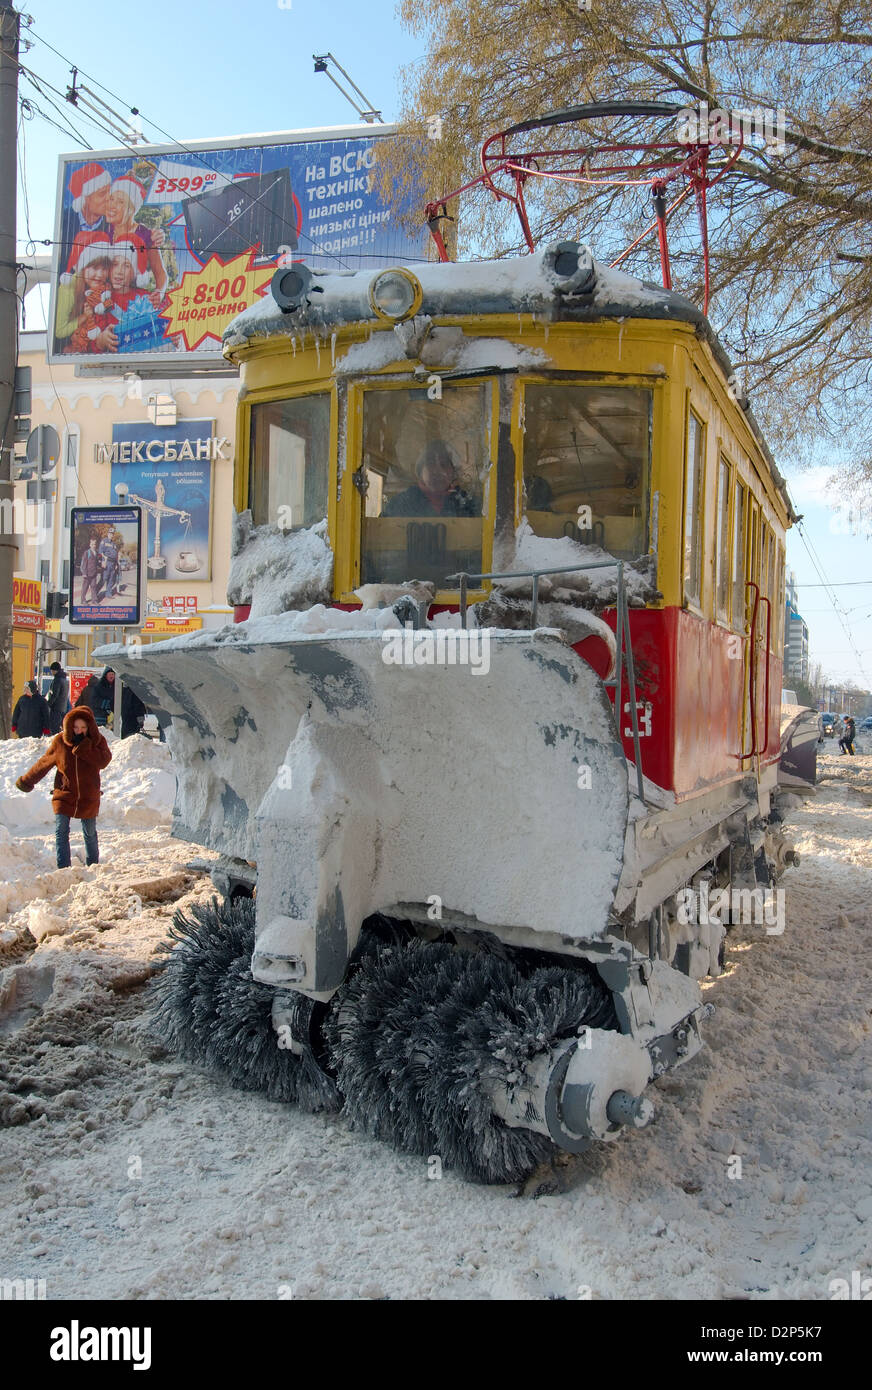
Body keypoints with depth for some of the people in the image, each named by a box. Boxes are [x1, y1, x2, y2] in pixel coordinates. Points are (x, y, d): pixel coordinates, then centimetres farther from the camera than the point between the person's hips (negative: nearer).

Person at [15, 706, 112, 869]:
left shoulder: (97, 741, -5)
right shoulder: (59, 741, -5)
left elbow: (104, 760, -21)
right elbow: (44, 763, 8)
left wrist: (83, 747, -28)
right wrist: (27, 780, 15)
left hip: (88, 797, 0)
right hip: (64, 795, 0)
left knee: (90, 834, 13)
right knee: (61, 833, -6)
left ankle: (93, 866, 29)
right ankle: (63, 869, -3)